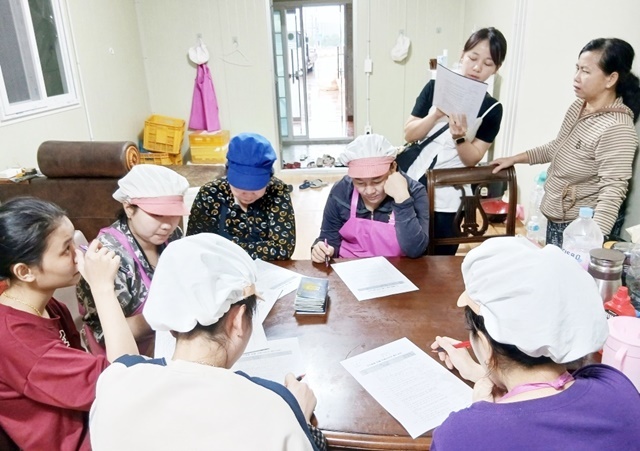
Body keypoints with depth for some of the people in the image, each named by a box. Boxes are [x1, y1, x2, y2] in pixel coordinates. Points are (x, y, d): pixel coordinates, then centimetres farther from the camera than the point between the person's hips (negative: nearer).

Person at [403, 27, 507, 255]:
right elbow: (409, 134, -5)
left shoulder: (491, 109, -5)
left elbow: (472, 159, -7)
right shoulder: (435, 87, -1)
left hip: (446, 199, -1)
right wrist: (436, 114, -20)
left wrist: (459, 136, -25)